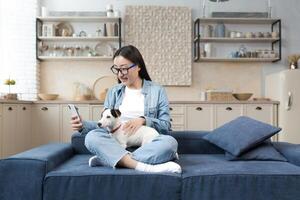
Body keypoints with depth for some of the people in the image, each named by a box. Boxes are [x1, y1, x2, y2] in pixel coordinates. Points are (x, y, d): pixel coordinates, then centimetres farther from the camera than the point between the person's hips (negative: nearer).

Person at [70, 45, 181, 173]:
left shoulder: (157, 91, 6)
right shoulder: (113, 92, 14)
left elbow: (166, 125, 1)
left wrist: (143, 120, -16)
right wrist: (83, 125, -7)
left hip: (145, 144, -1)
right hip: (117, 144, 2)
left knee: (170, 142, -33)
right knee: (92, 137, -28)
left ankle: (107, 158, -31)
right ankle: (143, 166, -41)